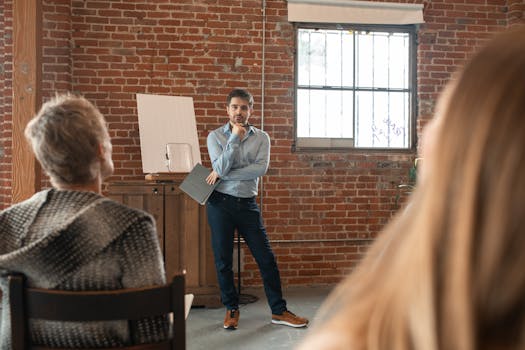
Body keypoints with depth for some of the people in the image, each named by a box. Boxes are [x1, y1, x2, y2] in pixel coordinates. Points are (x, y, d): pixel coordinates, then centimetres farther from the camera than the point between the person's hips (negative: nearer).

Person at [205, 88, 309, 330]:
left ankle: (278, 311, 13)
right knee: (223, 260, 6)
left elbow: (261, 168, -12)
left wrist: (223, 175, -14)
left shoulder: (261, 137, 5)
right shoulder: (215, 136, 2)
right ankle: (231, 309, 22)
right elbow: (221, 168, -13)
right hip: (220, 202, -1)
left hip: (247, 204, 1)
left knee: (266, 258, 2)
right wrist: (235, 137, -14)